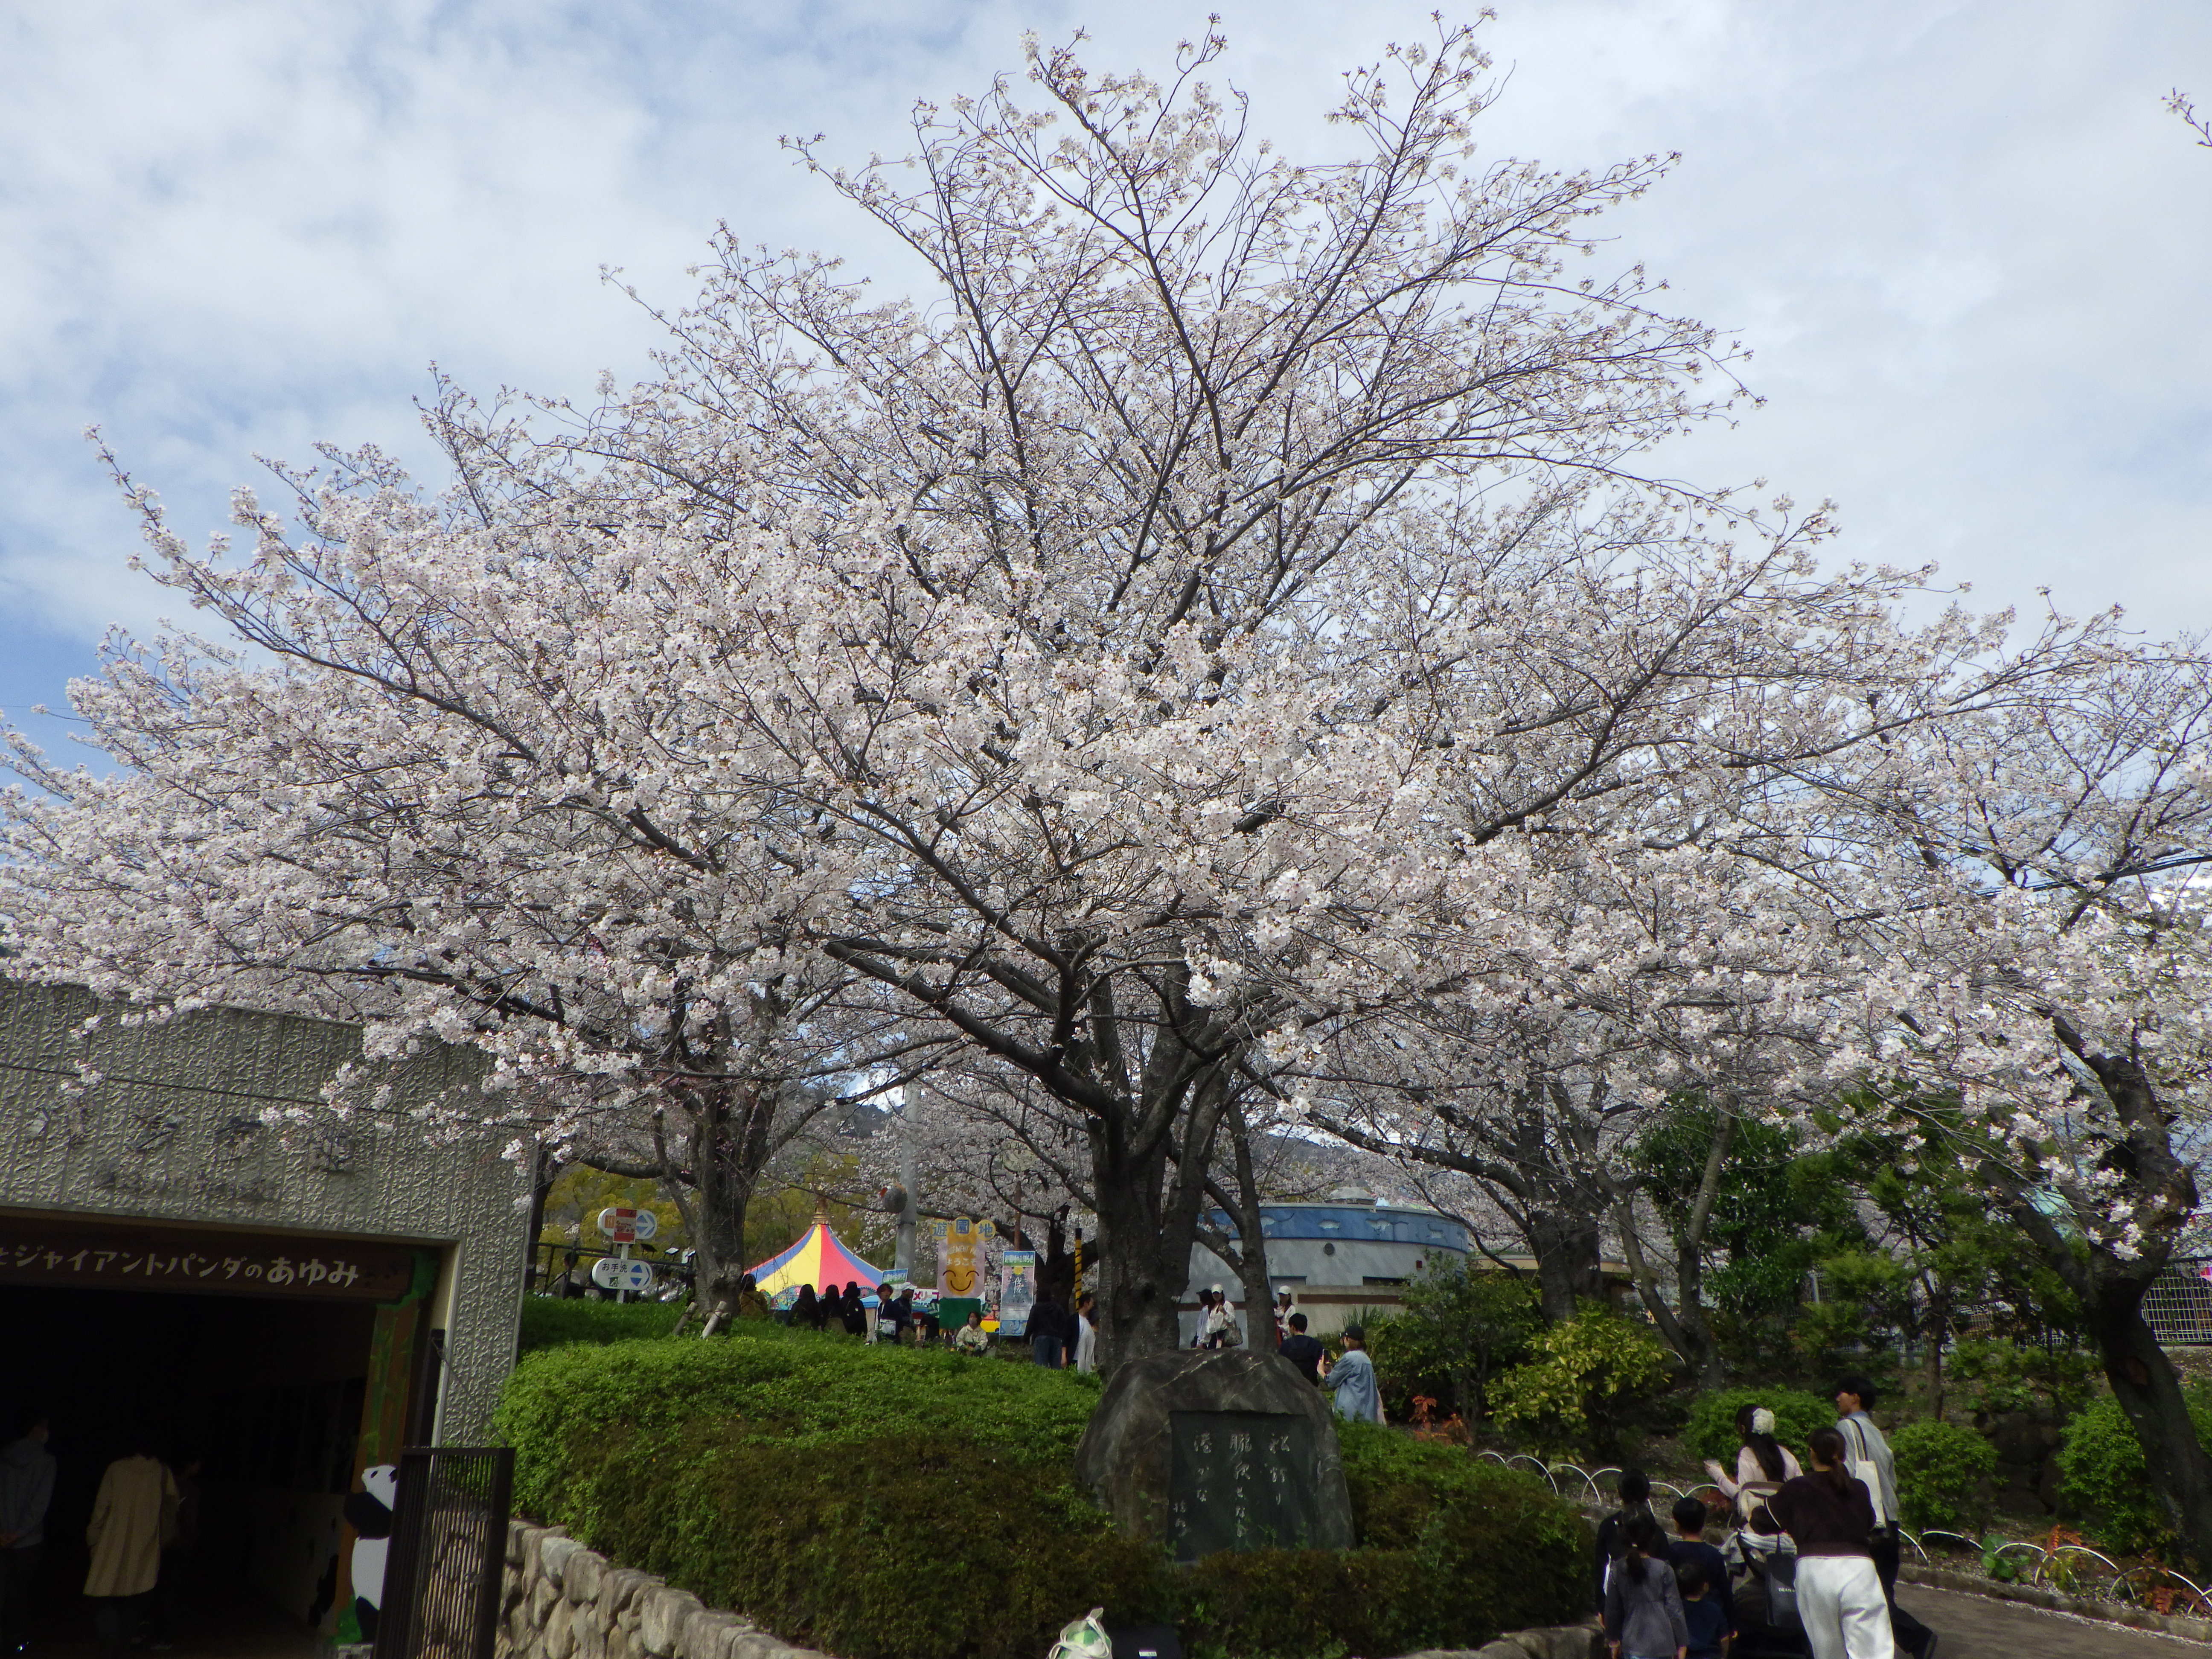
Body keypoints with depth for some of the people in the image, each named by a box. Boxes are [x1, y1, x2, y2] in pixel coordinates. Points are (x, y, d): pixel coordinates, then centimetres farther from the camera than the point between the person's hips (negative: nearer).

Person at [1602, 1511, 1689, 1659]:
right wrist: (1682, 1644, 5)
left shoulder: (1618, 1570, -1)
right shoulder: (1664, 1570, -10)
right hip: (1660, 1645, -2)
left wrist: (1614, 1640, 19)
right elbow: (1674, 1610, -6)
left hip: (1631, 1645, 2)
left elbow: (1612, 1610, 6)